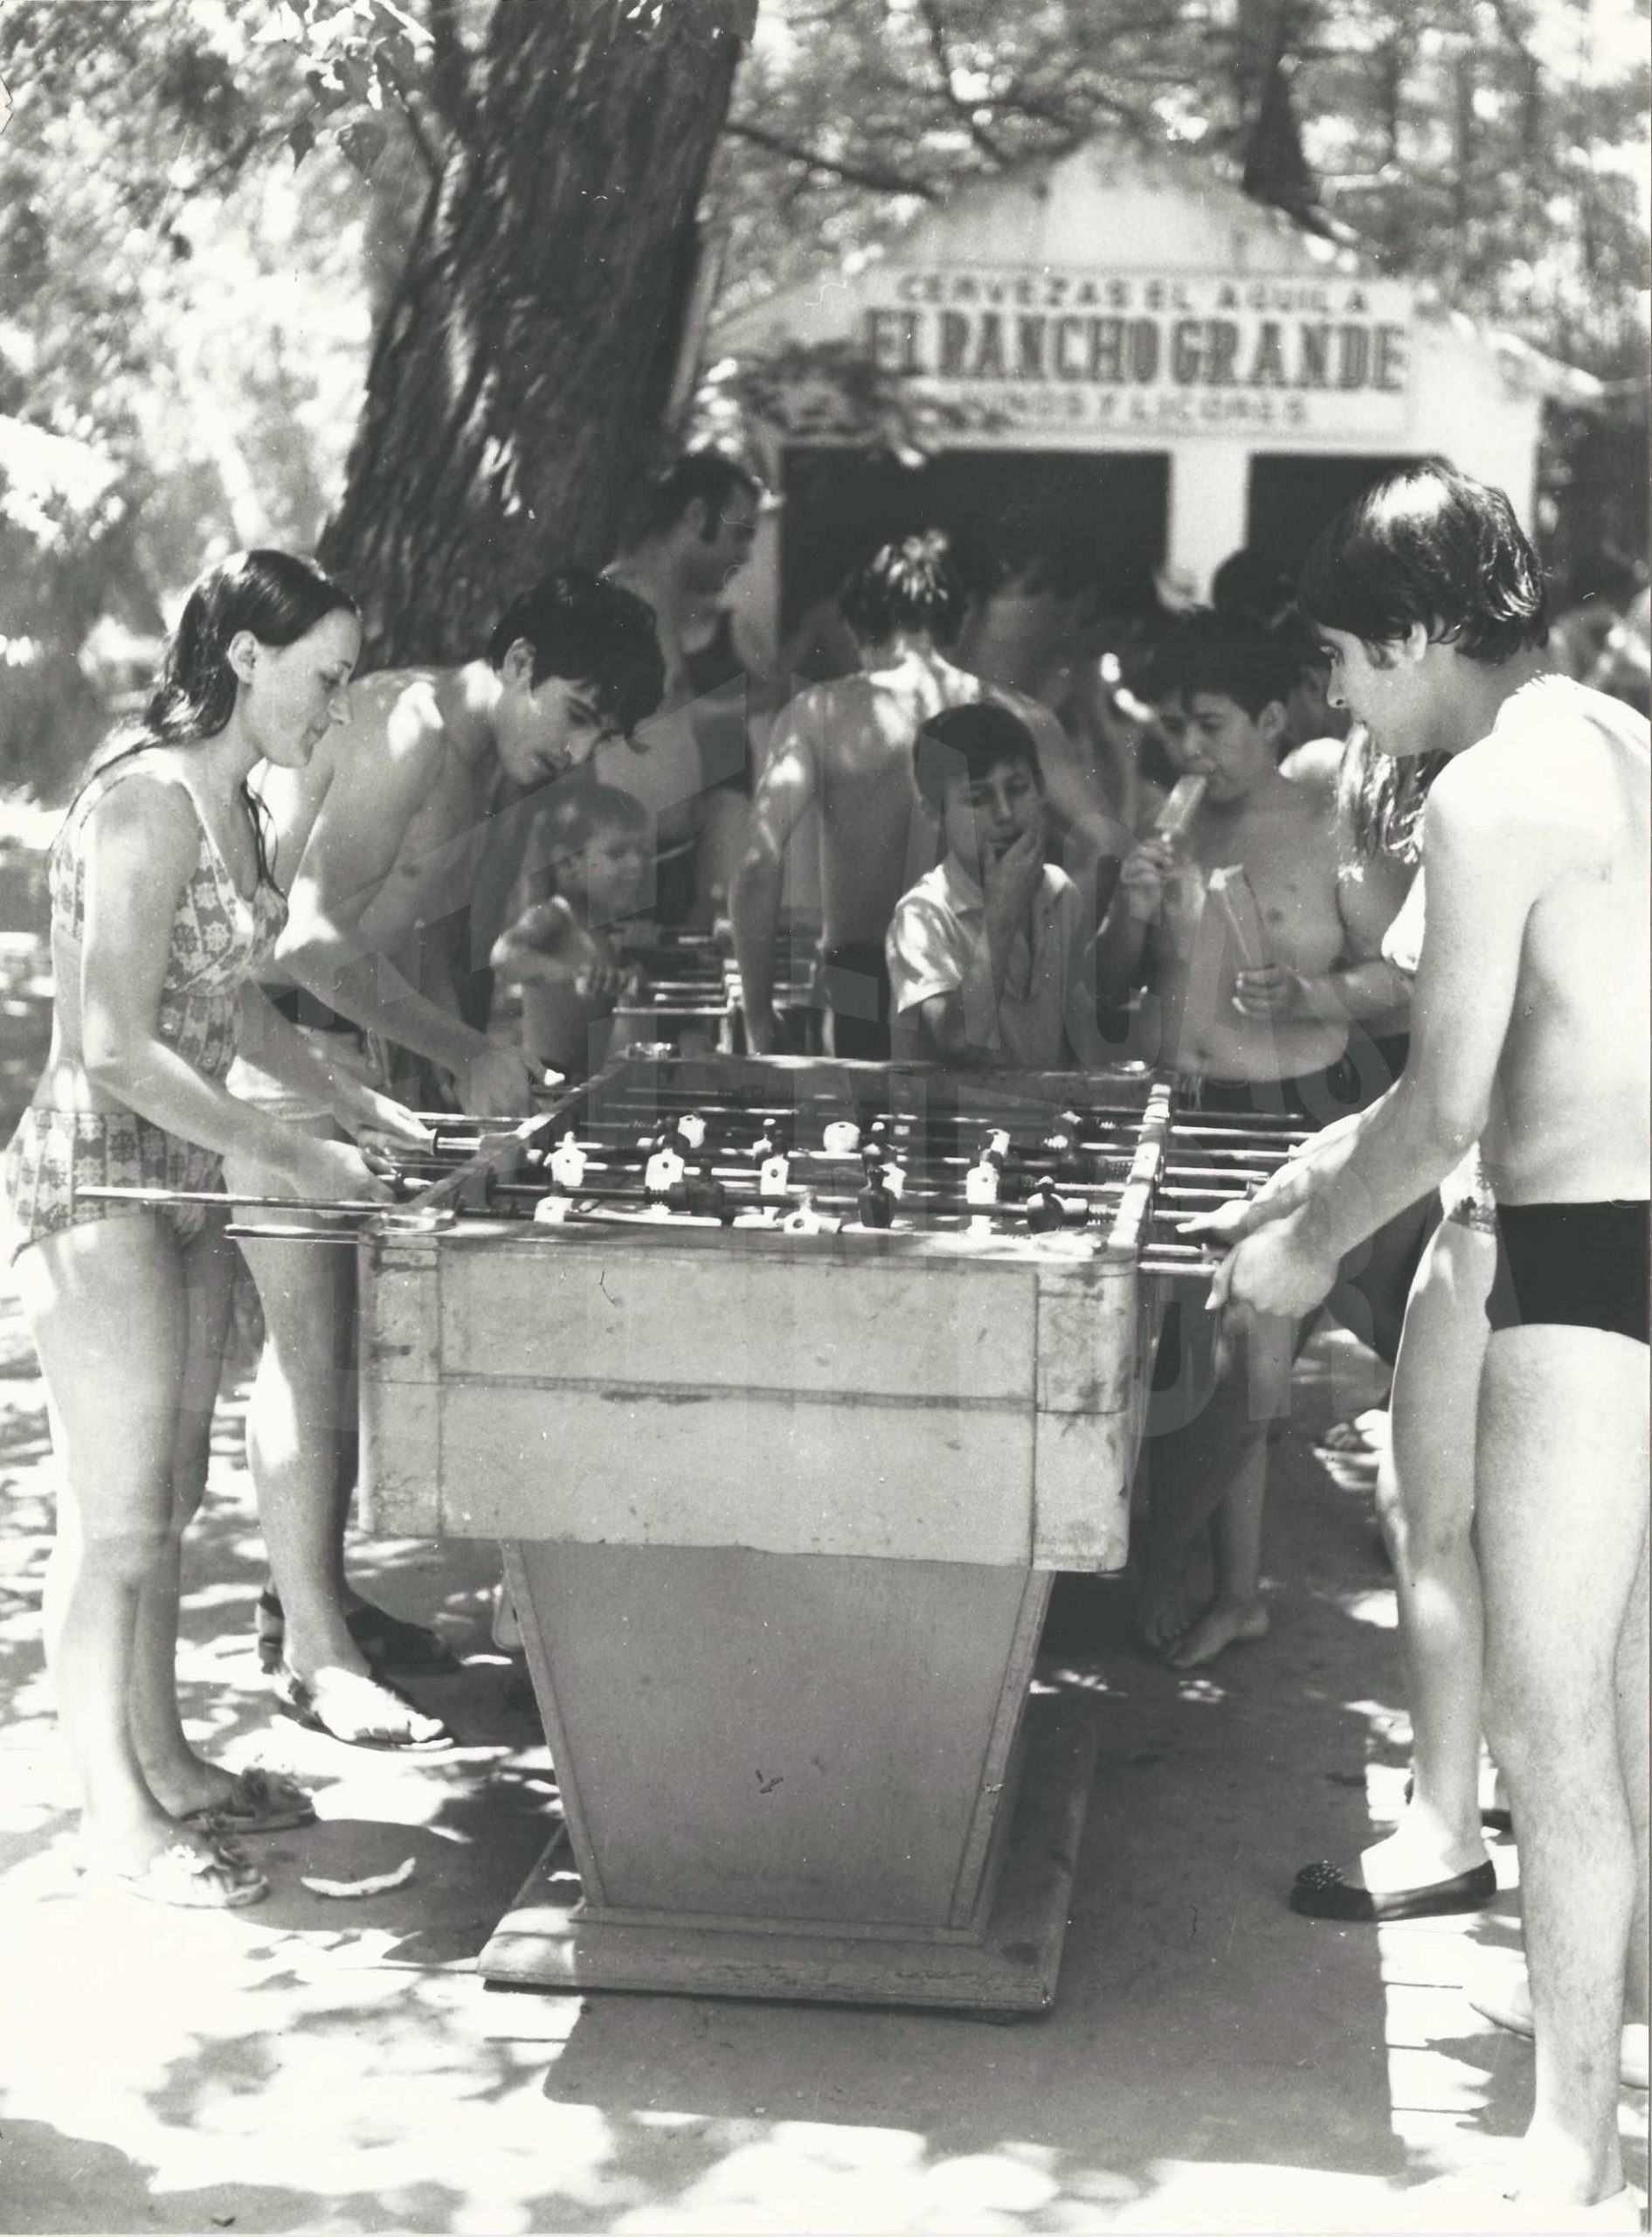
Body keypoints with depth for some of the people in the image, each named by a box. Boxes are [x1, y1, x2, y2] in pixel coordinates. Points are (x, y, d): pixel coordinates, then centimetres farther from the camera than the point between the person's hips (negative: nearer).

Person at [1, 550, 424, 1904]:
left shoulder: (234, 803, 10)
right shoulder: (147, 801, -19)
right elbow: (118, 1047, -24)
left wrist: (355, 1105, 14)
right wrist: (292, 1159, -21)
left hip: (182, 1183, 9)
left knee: (170, 1500, 16)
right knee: (116, 1521, 0)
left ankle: (163, 1762, 28)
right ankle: (118, 1816, 10)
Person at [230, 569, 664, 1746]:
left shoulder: (516, 770, 8)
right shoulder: (410, 732, -22)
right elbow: (315, 940, -26)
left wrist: (468, 1061, 6)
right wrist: (468, 1053, -23)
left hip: (354, 1041, 9)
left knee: (349, 1325, 13)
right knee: (312, 1339, -8)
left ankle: (313, 1589, 25)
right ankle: (313, 1649, -3)